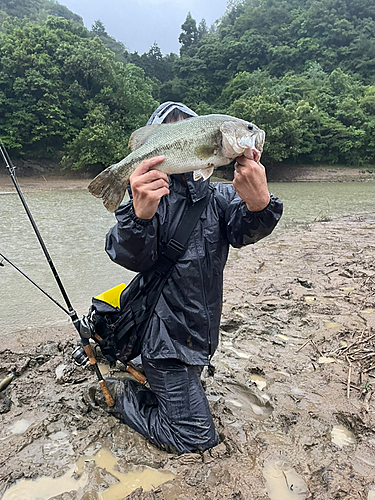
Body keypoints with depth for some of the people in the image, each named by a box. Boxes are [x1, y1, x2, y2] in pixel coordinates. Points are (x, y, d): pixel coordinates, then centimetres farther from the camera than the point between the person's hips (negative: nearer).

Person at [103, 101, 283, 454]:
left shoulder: (220, 195, -2)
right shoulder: (151, 191, -12)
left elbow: (242, 231, -23)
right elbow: (132, 258, -27)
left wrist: (258, 204, -46)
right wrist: (140, 214, -48)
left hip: (201, 331, 6)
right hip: (166, 336, -5)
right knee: (196, 438, 2)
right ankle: (123, 397, 18)